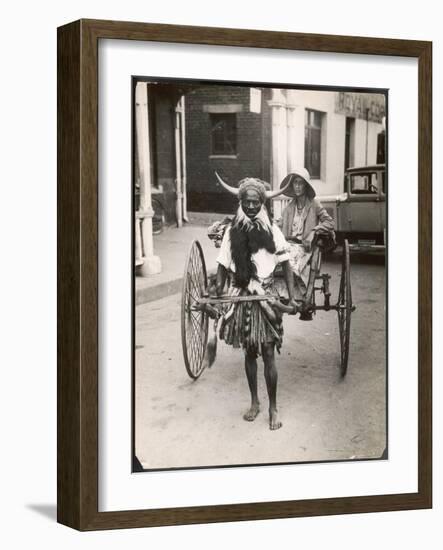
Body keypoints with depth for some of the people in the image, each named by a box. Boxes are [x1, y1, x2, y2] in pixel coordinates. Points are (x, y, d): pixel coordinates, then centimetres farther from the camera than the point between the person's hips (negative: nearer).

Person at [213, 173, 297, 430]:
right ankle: (255, 402, 27)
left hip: (267, 297, -2)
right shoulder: (232, 230, -1)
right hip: (241, 298, 2)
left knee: (268, 354, -2)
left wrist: (292, 298, -7)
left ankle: (273, 408, 9)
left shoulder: (272, 230, -6)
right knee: (249, 352, 13)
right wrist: (217, 296, -3)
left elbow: (286, 264, -2)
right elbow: (223, 266, 4)